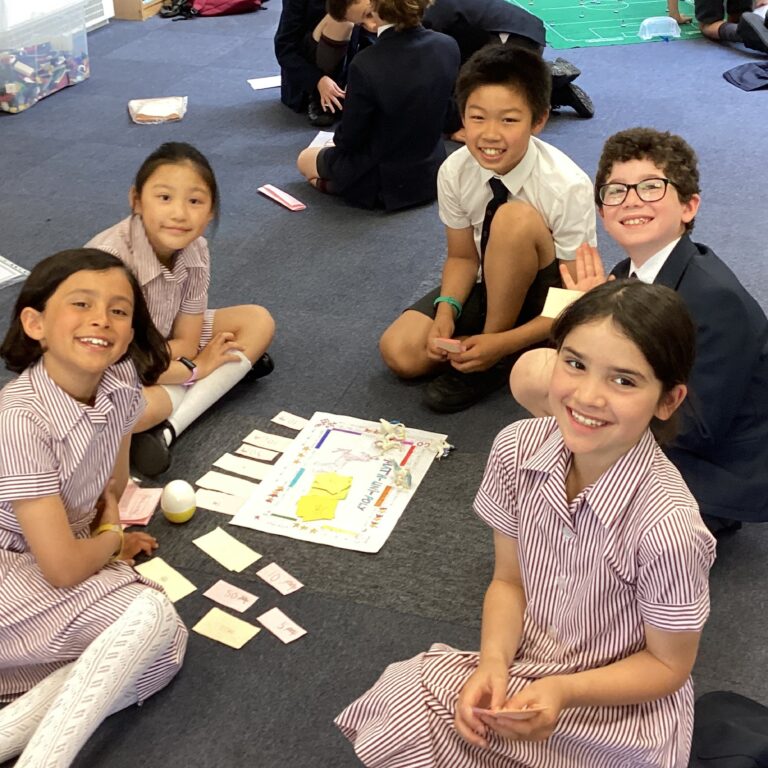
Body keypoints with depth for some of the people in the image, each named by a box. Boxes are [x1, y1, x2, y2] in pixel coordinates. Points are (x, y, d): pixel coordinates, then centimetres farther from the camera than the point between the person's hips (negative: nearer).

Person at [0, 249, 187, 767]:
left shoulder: (121, 382, -8)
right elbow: (62, 567, -24)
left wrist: (107, 539, 26)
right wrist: (110, 537, -5)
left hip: (72, 552, 8)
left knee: (164, 650, -12)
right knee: (152, 616, -24)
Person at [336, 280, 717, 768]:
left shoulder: (667, 526, -30)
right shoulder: (518, 449, -15)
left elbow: (668, 665, -13)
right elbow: (509, 582, -1)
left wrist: (563, 692, -27)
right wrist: (493, 664, -18)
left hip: (622, 715, -4)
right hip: (526, 666, 5)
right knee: (392, 725, -13)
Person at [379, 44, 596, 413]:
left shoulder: (568, 187, -27)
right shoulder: (455, 172, -15)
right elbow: (462, 256, -1)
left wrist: (501, 344, -30)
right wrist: (446, 313, -21)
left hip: (546, 303, -3)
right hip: (491, 285, 4)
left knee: (515, 218, -34)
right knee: (400, 352, -18)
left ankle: (501, 358, -18)